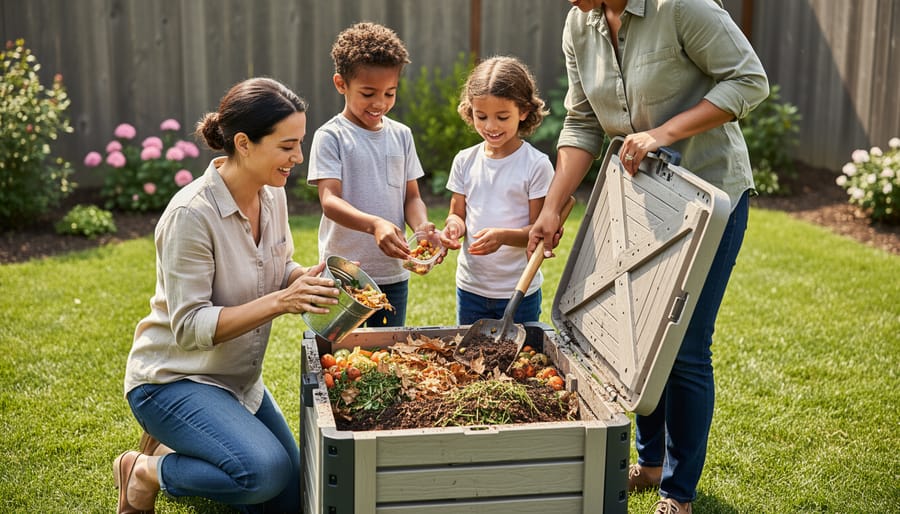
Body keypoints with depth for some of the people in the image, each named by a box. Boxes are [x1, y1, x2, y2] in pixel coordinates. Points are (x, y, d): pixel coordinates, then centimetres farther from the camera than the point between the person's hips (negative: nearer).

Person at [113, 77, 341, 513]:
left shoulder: (273, 195, -4)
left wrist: (309, 277, -11)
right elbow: (189, 327, -26)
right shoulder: (191, 214, -27)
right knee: (267, 472, -30)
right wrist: (280, 302, -34)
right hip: (174, 378, -8)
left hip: (239, 377, 8)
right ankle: (146, 473, -3)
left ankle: (173, 448, 28)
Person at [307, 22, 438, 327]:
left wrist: (421, 226, -13)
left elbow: (412, 197, 10)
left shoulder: (401, 135, 8)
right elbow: (329, 201, -17)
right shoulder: (330, 137, -6)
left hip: (393, 275, 4)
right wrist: (374, 225, -35)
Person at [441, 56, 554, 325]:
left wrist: (504, 236, -28)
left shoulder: (536, 164, -9)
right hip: (470, 288, 4)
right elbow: (458, 213, 9)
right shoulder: (465, 161, 3)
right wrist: (454, 225, -15)